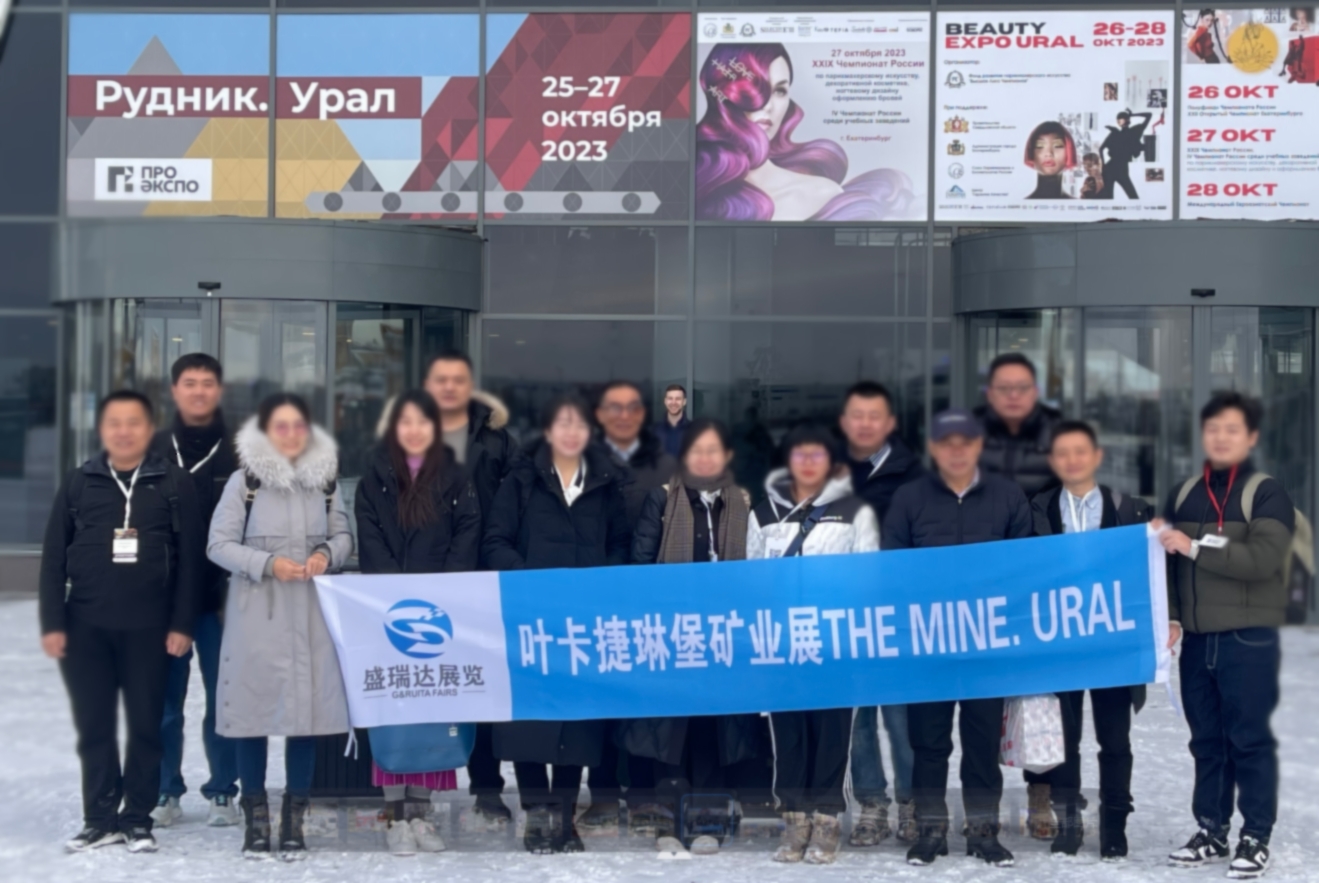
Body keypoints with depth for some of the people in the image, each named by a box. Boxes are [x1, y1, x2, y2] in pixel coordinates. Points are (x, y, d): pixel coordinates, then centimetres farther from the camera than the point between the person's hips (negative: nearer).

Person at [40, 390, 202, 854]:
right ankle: (100, 818, 16)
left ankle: (137, 818, 13)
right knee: (93, 727, 7)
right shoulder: (78, 483, 7)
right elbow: (53, 557, 5)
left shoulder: (174, 483, 1)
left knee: (146, 725, 4)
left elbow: (190, 559, -1)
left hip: (149, 626, -2)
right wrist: (52, 622, -1)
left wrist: (182, 623, -7)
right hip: (86, 625, 2)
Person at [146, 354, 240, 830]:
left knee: (224, 698, 4)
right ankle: (165, 792, 16)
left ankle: (223, 792, 14)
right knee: (164, 700, 6)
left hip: (222, 597, -1)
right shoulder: (154, 451, 5)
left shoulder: (240, 454, 0)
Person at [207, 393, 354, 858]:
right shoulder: (244, 481, -2)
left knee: (307, 710, 2)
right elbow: (219, 545, -5)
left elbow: (343, 535, 13)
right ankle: (256, 818, 13)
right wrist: (267, 564, -17)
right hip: (257, 613, -2)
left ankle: (294, 819, 13)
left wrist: (327, 554, -8)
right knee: (255, 709, 1)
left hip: (312, 613, 2)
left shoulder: (325, 479, 7)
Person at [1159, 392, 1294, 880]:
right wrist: (1171, 617, 1)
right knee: (1206, 740, 10)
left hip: (1249, 639, -5)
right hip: (1197, 639, 5)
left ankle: (1256, 837, 5)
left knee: (1250, 739, -2)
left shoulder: (1267, 494, -3)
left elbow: (1263, 558, -17)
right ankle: (1212, 830, 19)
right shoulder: (1184, 494, 13)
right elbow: (1169, 561, 13)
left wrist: (1197, 547, -18)